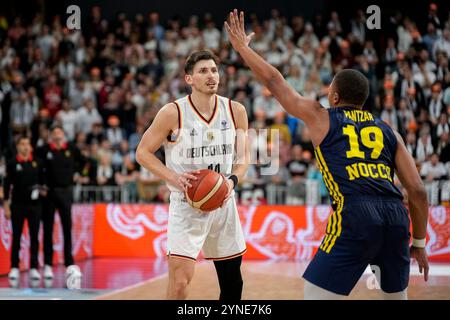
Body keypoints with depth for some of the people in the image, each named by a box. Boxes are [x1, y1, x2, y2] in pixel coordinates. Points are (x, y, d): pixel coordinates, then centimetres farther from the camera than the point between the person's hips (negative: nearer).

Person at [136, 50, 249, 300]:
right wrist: (174, 178, -20)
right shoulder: (173, 113, -14)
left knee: (232, 284, 13)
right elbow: (143, 152, -6)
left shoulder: (235, 111, -3)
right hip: (186, 205, -4)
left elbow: (243, 157, 8)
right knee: (179, 283, -14)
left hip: (223, 202, 4)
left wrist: (232, 181, -12)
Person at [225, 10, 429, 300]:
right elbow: (418, 191, 15)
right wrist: (419, 242, 24)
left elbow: (274, 82, 21)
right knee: (397, 295, 24)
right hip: (396, 215, 5)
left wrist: (242, 47, 34)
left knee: (316, 295, -1)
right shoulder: (388, 132, 21)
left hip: (355, 216, -4)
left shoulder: (322, 118, 14)